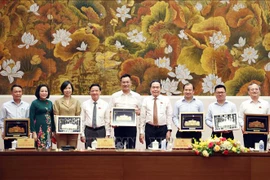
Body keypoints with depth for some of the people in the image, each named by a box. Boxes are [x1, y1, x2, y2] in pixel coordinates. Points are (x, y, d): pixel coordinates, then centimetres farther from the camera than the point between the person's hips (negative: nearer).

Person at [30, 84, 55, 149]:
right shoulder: (34, 103, -2)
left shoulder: (50, 103, 12)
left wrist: (53, 130, 12)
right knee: (40, 148, -7)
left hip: (48, 129, 5)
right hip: (39, 129, -5)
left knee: (48, 148, 4)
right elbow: (31, 118, -5)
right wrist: (33, 132, -11)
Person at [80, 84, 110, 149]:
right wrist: (82, 134, 1)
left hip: (101, 131, 0)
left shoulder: (105, 104, 4)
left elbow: (107, 120, 4)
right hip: (88, 131, 1)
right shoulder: (85, 104, 5)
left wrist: (107, 134, -1)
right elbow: (82, 120, 6)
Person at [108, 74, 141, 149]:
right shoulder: (114, 96, 8)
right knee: (119, 148, -3)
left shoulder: (137, 96, 10)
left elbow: (141, 111, 13)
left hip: (131, 126, 1)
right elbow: (110, 112, 7)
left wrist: (138, 112, -10)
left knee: (131, 148, 3)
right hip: (119, 126, -1)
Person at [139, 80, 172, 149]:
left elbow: (169, 116, 3)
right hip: (149, 128, 0)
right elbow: (142, 117, 6)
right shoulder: (146, 100, 8)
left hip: (163, 128, 0)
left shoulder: (166, 100, 7)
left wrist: (169, 130, -6)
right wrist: (141, 132, 1)